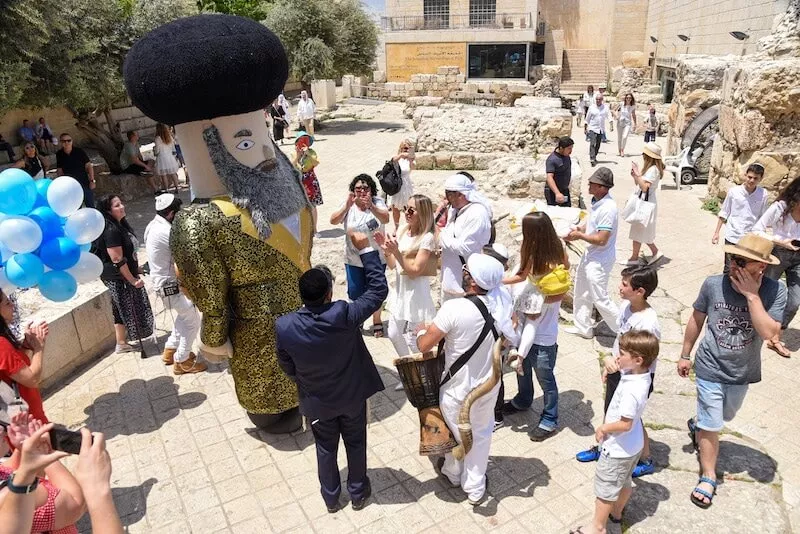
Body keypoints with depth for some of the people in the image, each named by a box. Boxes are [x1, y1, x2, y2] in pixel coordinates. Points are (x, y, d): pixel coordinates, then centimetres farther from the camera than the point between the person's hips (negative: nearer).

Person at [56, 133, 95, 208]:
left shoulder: (79, 151, -10)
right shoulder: (59, 155, -3)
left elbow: (89, 166, -8)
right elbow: (60, 171, 6)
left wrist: (92, 180, -13)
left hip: (84, 183, -3)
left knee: (90, 205, 3)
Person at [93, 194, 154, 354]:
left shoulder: (120, 224, 5)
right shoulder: (111, 230, -25)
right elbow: (118, 260, -26)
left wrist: (135, 272, 19)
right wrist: (132, 280, -21)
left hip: (125, 274, 9)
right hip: (118, 277, -9)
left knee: (124, 307, 21)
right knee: (124, 307, 6)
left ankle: (124, 336, 36)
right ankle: (121, 344, 23)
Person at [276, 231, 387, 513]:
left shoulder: (284, 326, -26)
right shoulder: (345, 315, -34)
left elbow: (288, 368, -9)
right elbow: (378, 289, -20)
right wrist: (366, 249, -18)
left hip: (317, 401, 1)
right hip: (352, 395, -1)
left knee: (326, 448, 26)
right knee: (356, 444, 25)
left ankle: (330, 497, 47)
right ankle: (358, 492, 45)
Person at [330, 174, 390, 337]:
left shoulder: (377, 202, -11)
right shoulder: (348, 205, -6)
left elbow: (385, 219, -29)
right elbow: (333, 221, -19)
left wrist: (371, 206, -47)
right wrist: (347, 205, -34)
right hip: (353, 259, 2)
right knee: (354, 293, 12)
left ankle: (377, 321, 33)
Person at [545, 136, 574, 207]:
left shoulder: (567, 156, 0)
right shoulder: (552, 160, -26)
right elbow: (549, 177, -36)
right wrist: (557, 193, -47)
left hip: (565, 190, 8)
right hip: (553, 192, -8)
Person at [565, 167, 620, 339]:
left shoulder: (607, 208, -28)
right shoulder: (597, 201, 1)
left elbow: (601, 240, -29)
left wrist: (579, 235, -17)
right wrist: (578, 231, -2)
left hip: (599, 260, -10)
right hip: (590, 255, 10)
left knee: (600, 300, 2)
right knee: (582, 293, 21)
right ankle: (583, 327, 38)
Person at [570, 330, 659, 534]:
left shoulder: (631, 389, -37)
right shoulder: (642, 376, -9)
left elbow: (625, 424, -31)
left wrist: (603, 428, -17)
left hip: (618, 448, -9)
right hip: (632, 445, 9)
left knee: (605, 487, 11)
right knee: (625, 481, 28)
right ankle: (616, 512, 51)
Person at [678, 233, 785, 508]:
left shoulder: (774, 291, -19)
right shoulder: (713, 284, -18)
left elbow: (769, 333, -29)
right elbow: (697, 320, -3)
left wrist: (752, 295, -32)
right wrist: (685, 355, 4)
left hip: (743, 373, 2)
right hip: (710, 369, -2)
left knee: (724, 417, 27)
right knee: (712, 427, 4)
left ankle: (697, 423, 59)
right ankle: (708, 477, 25)